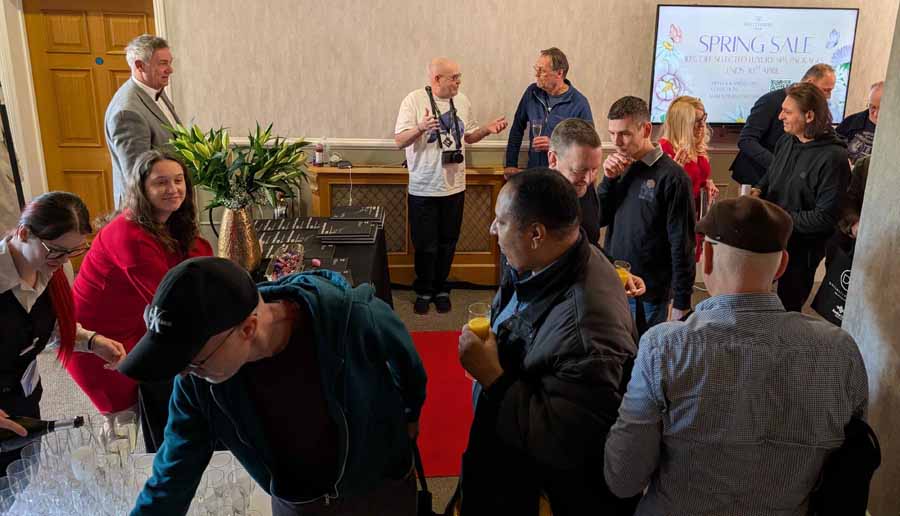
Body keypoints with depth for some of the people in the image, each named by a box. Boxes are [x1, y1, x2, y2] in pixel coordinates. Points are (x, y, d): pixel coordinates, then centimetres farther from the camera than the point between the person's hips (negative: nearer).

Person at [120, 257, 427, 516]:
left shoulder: (353, 318, -35)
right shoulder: (196, 381, -25)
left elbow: (405, 360, -11)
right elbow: (174, 474, -11)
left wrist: (411, 416, 7)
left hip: (380, 485, -2)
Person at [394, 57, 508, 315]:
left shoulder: (462, 101, 5)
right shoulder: (415, 100, -10)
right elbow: (399, 141, -14)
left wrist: (487, 129, -3)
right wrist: (420, 128, -33)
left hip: (454, 187, 4)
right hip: (423, 189, -4)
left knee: (447, 243, 13)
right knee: (425, 245, 6)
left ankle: (441, 289, 30)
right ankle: (424, 291, 24)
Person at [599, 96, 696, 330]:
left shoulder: (671, 177, -13)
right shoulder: (621, 168, 5)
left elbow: (682, 245, -12)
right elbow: (596, 219, 6)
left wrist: (681, 304, -10)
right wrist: (608, 179, -8)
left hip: (648, 296, -5)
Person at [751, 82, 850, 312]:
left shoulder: (833, 157, -21)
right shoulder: (786, 141, 0)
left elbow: (826, 217, -22)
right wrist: (758, 190, -1)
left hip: (801, 248, -6)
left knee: (788, 309, 11)